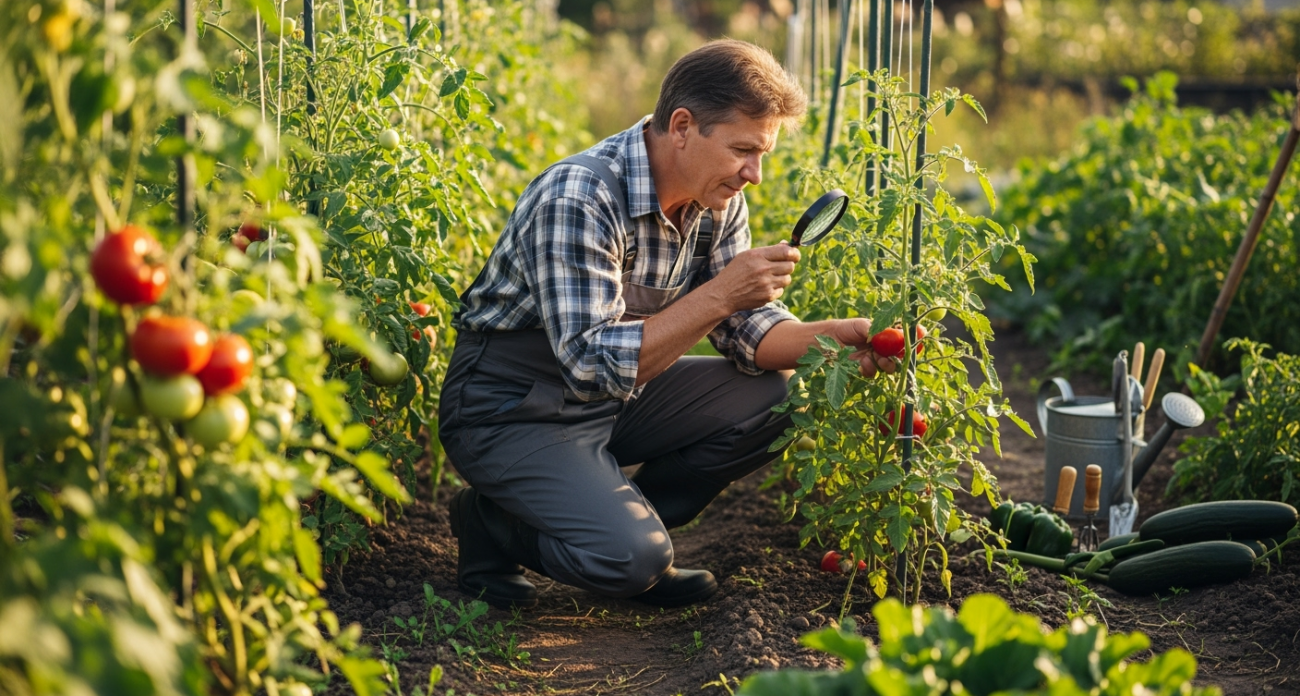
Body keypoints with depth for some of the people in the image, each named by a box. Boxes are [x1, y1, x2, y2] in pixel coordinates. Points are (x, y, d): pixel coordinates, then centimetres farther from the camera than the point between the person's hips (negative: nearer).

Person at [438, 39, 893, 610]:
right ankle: (493, 526, 2)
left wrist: (832, 338, -17)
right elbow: (592, 364, -32)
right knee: (630, 557, -27)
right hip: (510, 408, -8)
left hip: (616, 396, 8)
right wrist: (718, 295, -35)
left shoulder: (717, 201, -3)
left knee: (783, 397, -6)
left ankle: (629, 519, 5)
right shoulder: (577, 198, -29)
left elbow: (747, 330, 2)